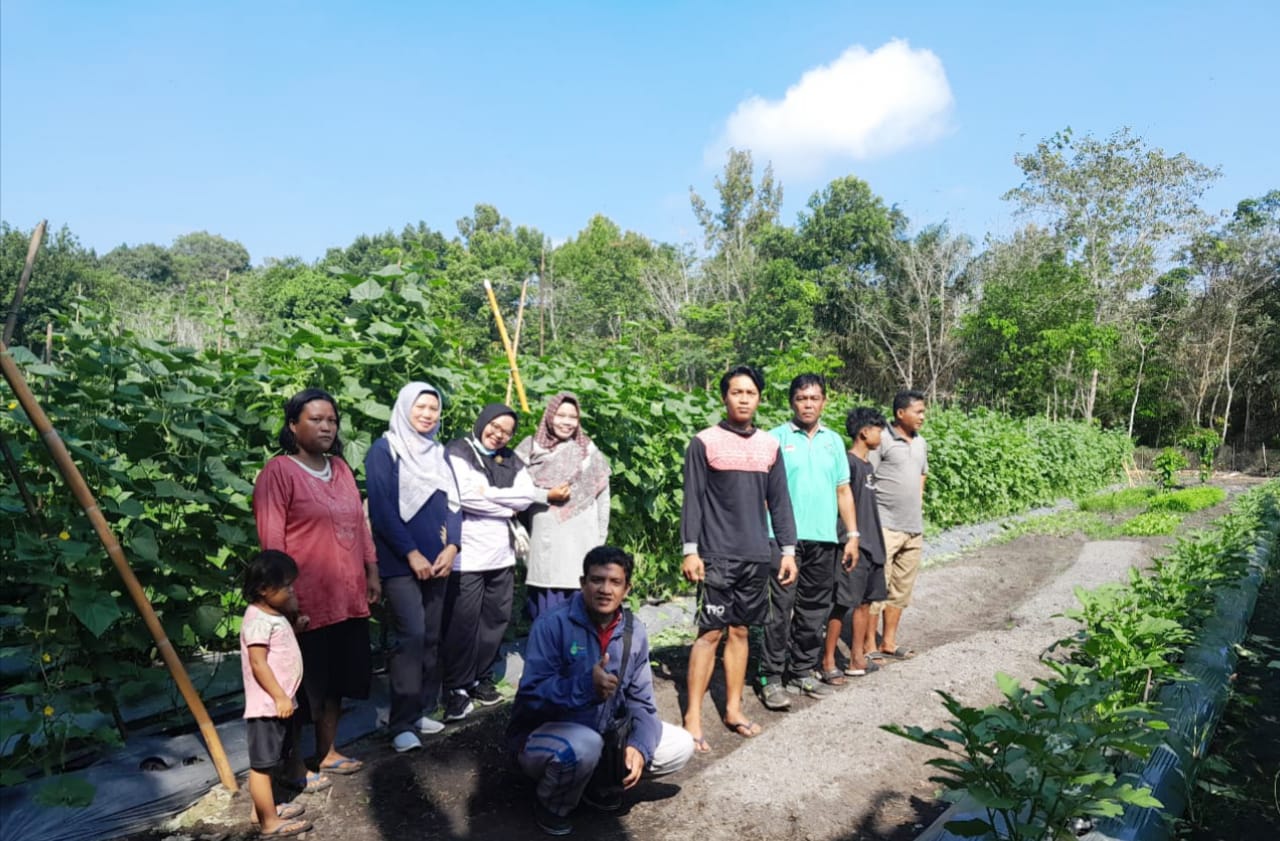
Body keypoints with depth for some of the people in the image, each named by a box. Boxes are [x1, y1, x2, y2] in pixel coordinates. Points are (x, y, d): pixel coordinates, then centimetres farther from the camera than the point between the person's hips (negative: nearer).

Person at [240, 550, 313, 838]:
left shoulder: (275, 615, 12)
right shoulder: (259, 620, -19)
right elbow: (258, 663, -23)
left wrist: (294, 614, 15)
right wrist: (279, 697, -23)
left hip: (279, 704, 10)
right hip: (267, 705, -10)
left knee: (269, 761, 20)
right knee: (262, 764, 0)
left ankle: (264, 809, 33)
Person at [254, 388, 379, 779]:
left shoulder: (341, 468, 12)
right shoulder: (278, 472, -11)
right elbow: (271, 540, -14)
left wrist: (372, 572, 13)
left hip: (349, 597, 7)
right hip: (308, 601, -7)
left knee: (336, 678, 18)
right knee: (306, 684, 6)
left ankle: (327, 751, 33)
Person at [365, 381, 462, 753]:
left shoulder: (438, 453, 14)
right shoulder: (384, 450, -3)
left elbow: (453, 502, 11)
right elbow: (382, 508, -10)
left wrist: (451, 547, -3)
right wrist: (412, 554, -13)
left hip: (436, 560, 6)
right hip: (400, 562, -6)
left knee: (432, 637, 7)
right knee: (412, 635, -13)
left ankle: (423, 710, 18)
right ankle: (402, 724, -4)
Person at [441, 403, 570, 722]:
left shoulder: (511, 461, 16)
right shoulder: (458, 453, -2)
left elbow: (528, 493, 1)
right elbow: (467, 496, -14)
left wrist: (489, 494, -12)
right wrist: (508, 506, -6)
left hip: (501, 554, 6)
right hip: (468, 555, -5)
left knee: (496, 618, 10)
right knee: (463, 623, -2)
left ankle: (481, 679, 26)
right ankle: (457, 689, 12)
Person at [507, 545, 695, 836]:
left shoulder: (635, 633, -5)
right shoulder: (552, 625, -22)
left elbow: (640, 701, -3)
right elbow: (531, 695, -29)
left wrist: (638, 745, -22)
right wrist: (586, 686, -44)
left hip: (604, 734, 6)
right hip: (541, 736, -6)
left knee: (680, 747, -1)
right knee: (584, 745, -39)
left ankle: (596, 781, 15)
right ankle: (550, 805, -4)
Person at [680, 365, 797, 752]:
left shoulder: (770, 445, 10)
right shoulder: (704, 442, -3)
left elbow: (779, 501, 12)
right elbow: (692, 500, -5)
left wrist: (788, 549, 8)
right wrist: (690, 550, -11)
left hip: (757, 557, 4)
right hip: (717, 556, -4)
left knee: (740, 631, 11)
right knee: (711, 632, -3)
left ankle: (733, 709, 22)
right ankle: (693, 716, 7)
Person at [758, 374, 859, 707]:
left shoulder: (834, 440, 13)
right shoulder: (776, 438, 0)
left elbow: (843, 490, 15)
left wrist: (853, 534, 10)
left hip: (824, 538, 5)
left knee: (815, 610, 11)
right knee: (780, 608, -5)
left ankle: (802, 672, 24)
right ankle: (771, 678, 3)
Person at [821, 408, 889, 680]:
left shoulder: (867, 465, 15)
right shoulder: (848, 462, -13)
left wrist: (876, 541, 18)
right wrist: (850, 541, -19)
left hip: (872, 545, 9)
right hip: (854, 546, -9)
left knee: (865, 602, 12)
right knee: (842, 604, -4)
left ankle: (857, 657, 21)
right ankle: (828, 661, 4)